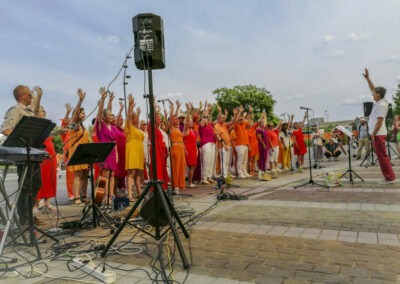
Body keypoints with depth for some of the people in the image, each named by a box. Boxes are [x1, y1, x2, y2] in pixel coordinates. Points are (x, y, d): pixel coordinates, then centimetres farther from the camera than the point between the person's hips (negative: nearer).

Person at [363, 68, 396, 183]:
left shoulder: (382, 105, -15)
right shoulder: (379, 102, 11)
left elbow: (379, 122, -20)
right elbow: (372, 88, 23)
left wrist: (373, 134, -19)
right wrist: (367, 77, 18)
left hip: (379, 134, -10)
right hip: (377, 134, 10)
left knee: (382, 155, -6)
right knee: (381, 156, 13)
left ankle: (390, 177, 0)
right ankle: (388, 176, 19)